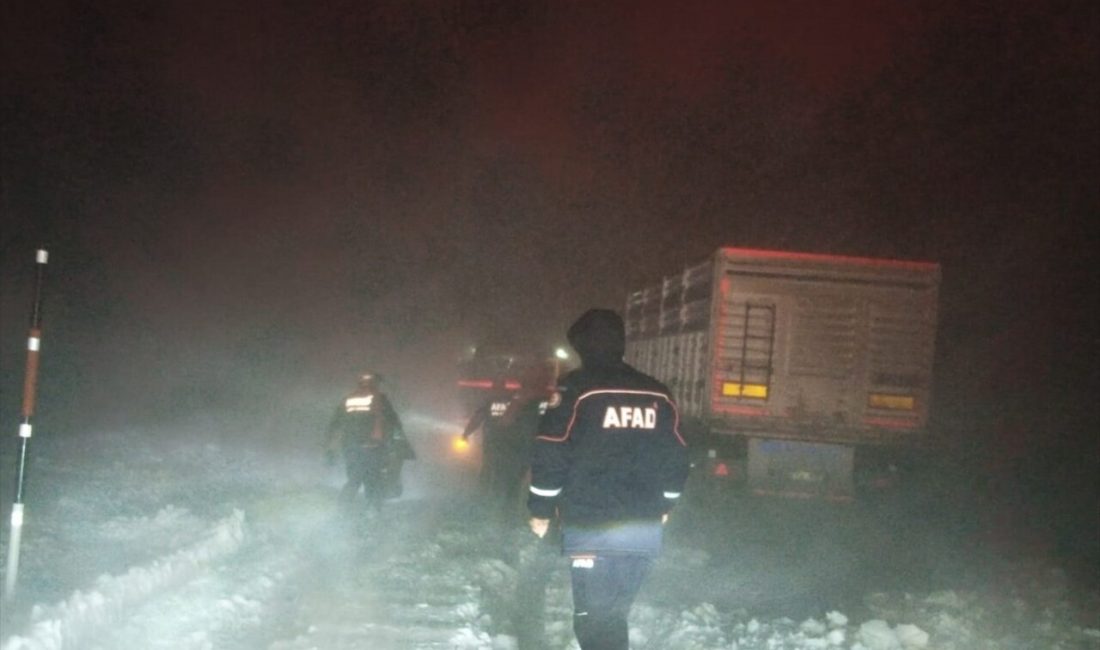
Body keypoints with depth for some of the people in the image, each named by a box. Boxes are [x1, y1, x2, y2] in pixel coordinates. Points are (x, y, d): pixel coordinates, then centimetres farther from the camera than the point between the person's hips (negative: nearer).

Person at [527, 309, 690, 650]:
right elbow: (676, 459, 14)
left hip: (592, 529, -5)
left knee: (595, 620, -4)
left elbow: (550, 456, -8)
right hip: (645, 529, 5)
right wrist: (663, 505, 28)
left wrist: (541, 510, 3)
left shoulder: (576, 390, -6)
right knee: (613, 615, 18)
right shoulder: (658, 395, 10)